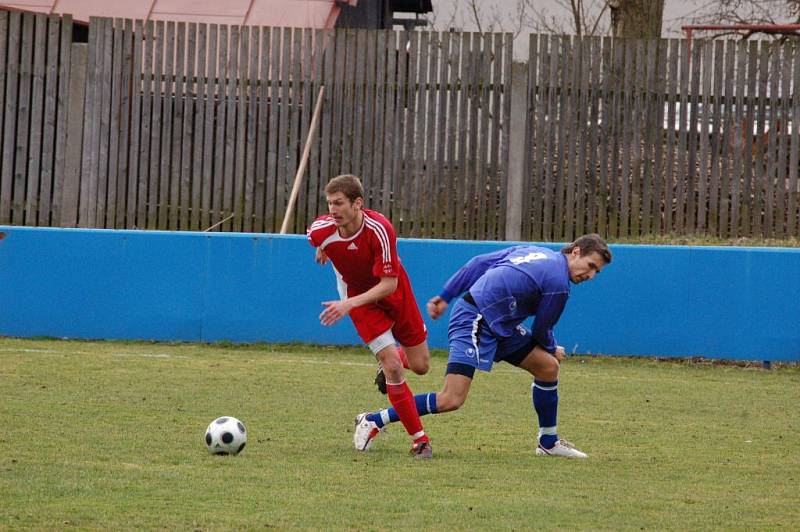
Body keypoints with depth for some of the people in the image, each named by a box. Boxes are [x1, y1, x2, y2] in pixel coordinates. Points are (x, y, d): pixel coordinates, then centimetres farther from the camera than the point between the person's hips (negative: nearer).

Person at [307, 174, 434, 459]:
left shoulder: (379, 229, -34)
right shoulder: (321, 231, -24)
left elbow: (389, 284, -33)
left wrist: (349, 304, -42)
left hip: (393, 293, 0)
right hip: (359, 297, 0)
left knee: (420, 366, 7)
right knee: (393, 367, -15)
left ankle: (388, 362, 44)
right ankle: (420, 439, -6)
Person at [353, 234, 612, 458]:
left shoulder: (531, 251, 13)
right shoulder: (558, 284, -13)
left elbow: (479, 263, 12)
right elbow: (541, 332, 1)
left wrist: (446, 297, 15)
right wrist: (553, 349, 23)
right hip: (474, 323, -10)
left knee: (548, 367, 10)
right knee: (451, 400, -16)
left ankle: (549, 442, 24)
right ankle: (374, 421, -6)